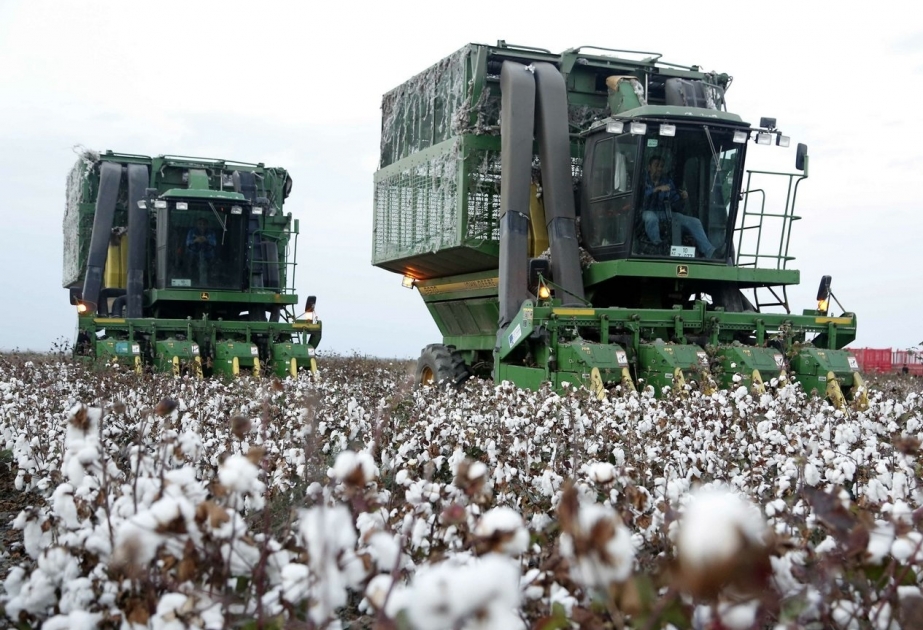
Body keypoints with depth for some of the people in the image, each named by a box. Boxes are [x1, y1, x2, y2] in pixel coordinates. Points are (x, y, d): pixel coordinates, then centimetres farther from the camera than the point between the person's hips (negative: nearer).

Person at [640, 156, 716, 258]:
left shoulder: (667, 181, 15)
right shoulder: (644, 179, 3)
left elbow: (675, 205, 11)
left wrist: (682, 199, -10)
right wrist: (657, 189, -29)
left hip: (667, 214, 4)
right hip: (649, 212, -4)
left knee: (694, 222, -16)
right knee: (651, 217, -44)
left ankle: (711, 253, -28)